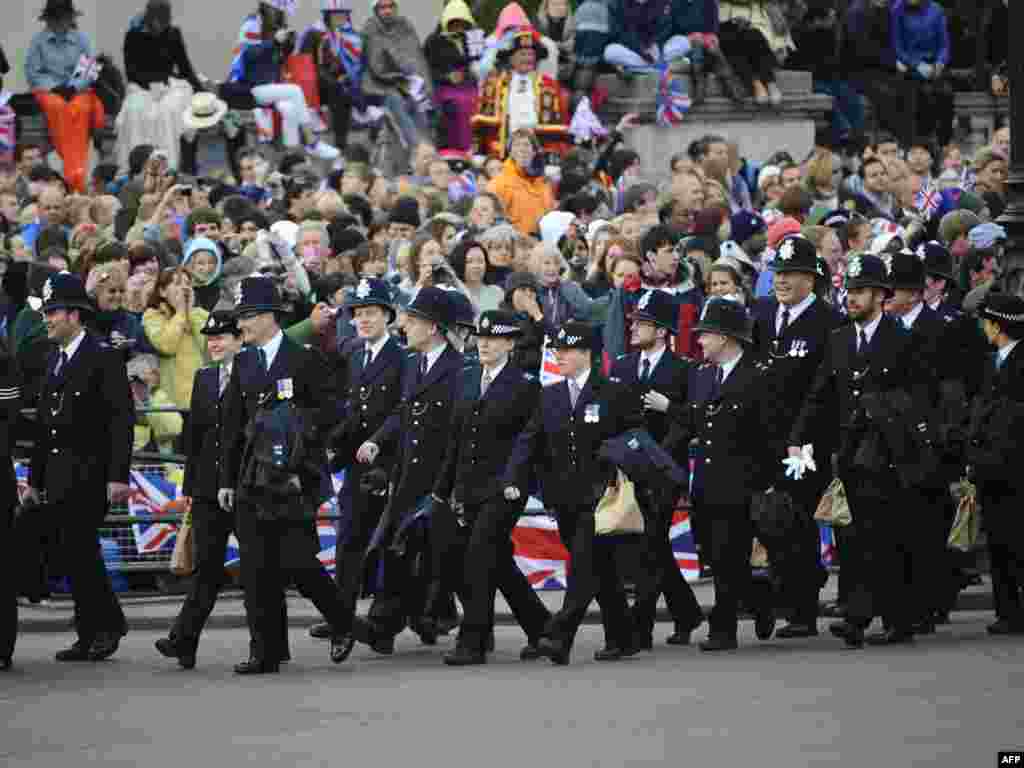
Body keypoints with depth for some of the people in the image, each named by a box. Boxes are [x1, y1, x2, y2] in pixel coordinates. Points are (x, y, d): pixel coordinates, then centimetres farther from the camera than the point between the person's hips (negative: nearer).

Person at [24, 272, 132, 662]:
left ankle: (107, 626, 0)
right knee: (76, 556, 6)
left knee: (80, 552, -11)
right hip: (59, 479, 7)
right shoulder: (55, 361, 17)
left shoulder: (104, 358, -7)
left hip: (90, 476, -7)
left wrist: (118, 476, -18)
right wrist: (35, 480, 19)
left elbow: (121, 420, -11)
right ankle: (91, 636, 10)